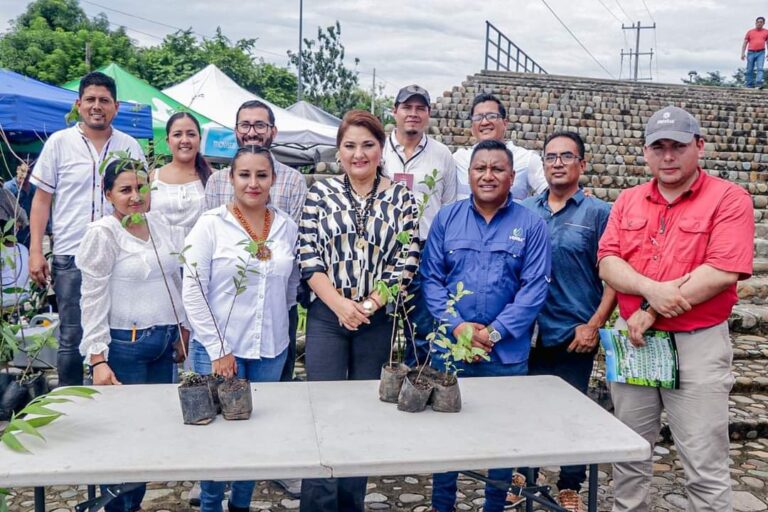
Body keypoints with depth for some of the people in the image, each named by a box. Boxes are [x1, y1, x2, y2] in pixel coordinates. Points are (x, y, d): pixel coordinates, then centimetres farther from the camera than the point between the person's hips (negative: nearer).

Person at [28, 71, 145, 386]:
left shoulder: (130, 146, 7)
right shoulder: (59, 143, 3)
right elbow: (42, 200, 4)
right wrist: (35, 251, -4)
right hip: (70, 257, -1)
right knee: (71, 338, 4)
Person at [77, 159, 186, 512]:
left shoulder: (159, 225, 7)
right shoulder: (103, 234, -10)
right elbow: (93, 299, -12)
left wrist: (181, 329, 18)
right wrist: (97, 359, -15)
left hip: (164, 341, 6)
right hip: (124, 345, -6)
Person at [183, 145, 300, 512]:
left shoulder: (287, 227, 2)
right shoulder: (210, 224, -8)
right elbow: (193, 293, -10)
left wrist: (273, 315, 9)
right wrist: (217, 350, -12)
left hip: (272, 349, 4)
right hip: (219, 349, -3)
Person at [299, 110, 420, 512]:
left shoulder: (400, 197, 2)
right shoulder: (321, 192, 2)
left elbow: (406, 263, -3)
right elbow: (308, 257, -3)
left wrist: (368, 305, -12)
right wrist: (340, 305, -13)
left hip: (378, 319, 1)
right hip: (327, 316, -1)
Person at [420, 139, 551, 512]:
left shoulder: (530, 225, -1)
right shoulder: (447, 218, 4)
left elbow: (534, 288, -7)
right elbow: (431, 278, 0)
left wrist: (495, 332, -14)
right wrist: (457, 326, -12)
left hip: (507, 352, -1)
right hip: (450, 346, 1)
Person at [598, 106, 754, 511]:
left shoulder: (729, 199, -6)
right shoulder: (627, 201, 9)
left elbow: (723, 271, -17)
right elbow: (607, 264, -1)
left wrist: (652, 311, -16)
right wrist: (651, 289, -20)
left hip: (697, 343, -4)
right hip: (632, 339, 5)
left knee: (706, 469, 3)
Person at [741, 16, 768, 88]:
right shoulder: (750, 32, 9)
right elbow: (745, 43, 9)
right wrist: (743, 53, 0)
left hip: (761, 53, -1)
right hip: (751, 53, 1)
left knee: (760, 68, -14)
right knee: (750, 70, 4)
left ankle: (759, 84, -23)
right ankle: (749, 84, 12)